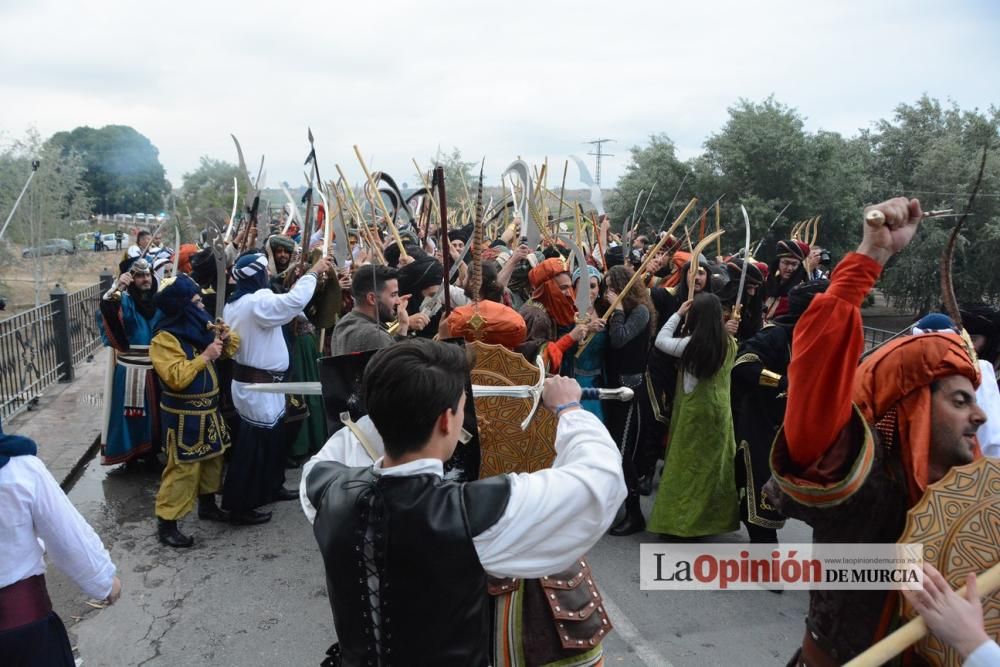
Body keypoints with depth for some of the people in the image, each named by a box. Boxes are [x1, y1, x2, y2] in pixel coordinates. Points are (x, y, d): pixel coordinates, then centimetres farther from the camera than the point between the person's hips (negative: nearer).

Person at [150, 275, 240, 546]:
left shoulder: (200, 328, 5)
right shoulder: (165, 338, -18)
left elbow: (230, 349, 16)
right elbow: (176, 378, -27)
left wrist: (226, 340, -6)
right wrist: (205, 355, -27)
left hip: (208, 409, 9)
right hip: (184, 415, -8)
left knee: (212, 458, 19)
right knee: (182, 467, -4)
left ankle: (207, 505, 37)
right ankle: (166, 523, 7)